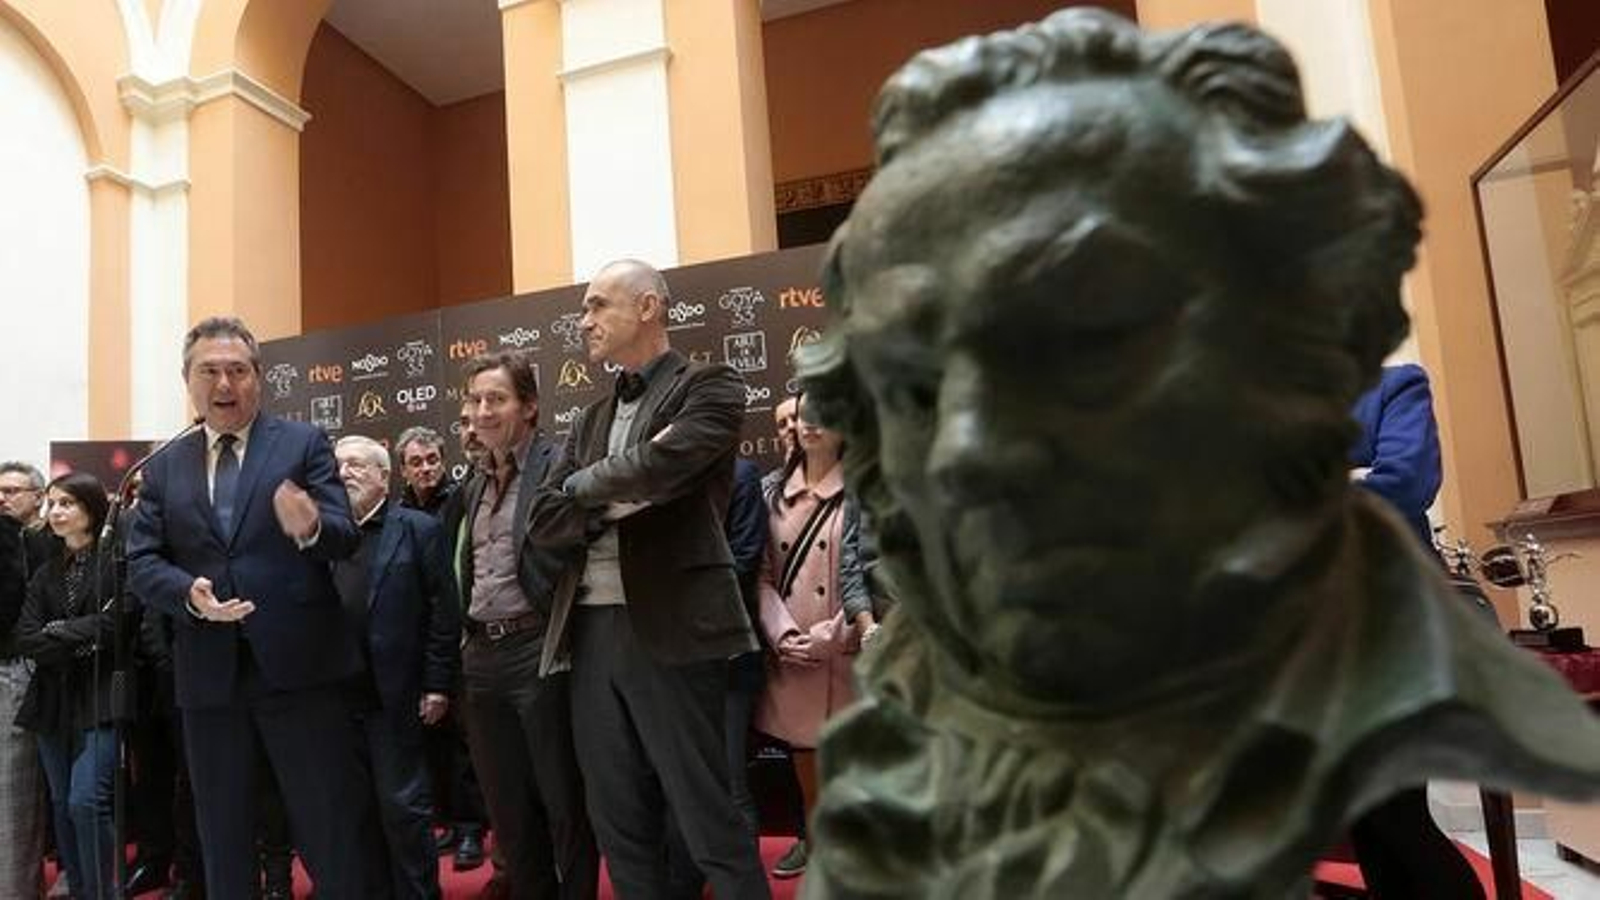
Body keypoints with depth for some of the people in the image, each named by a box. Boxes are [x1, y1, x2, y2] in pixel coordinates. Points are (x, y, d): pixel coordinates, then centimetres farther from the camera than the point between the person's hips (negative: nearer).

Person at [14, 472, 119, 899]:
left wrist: (58, 633, -4)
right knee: (62, 804, 11)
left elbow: (112, 625, -15)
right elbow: (26, 640, 4)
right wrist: (80, 643, -10)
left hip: (99, 700, -6)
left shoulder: (114, 563, -6)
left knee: (86, 801, -13)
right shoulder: (46, 574, 14)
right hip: (53, 702, 7)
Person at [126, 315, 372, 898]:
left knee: (330, 827, 3)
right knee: (222, 836, 17)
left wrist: (311, 528, -31)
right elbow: (141, 562, 6)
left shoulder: (304, 443, 2)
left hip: (299, 663, -3)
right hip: (208, 672, 4)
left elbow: (345, 539, -8)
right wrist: (188, 593, -15)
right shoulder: (164, 468, 11)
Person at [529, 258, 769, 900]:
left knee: (709, 824, 0)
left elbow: (657, 466, -21)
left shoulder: (709, 388, -2)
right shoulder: (591, 419, 18)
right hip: (591, 632, 7)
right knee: (618, 827, 14)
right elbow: (544, 524, 8)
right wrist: (618, 498, -10)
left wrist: (584, 486, -1)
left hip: (672, 630, -7)